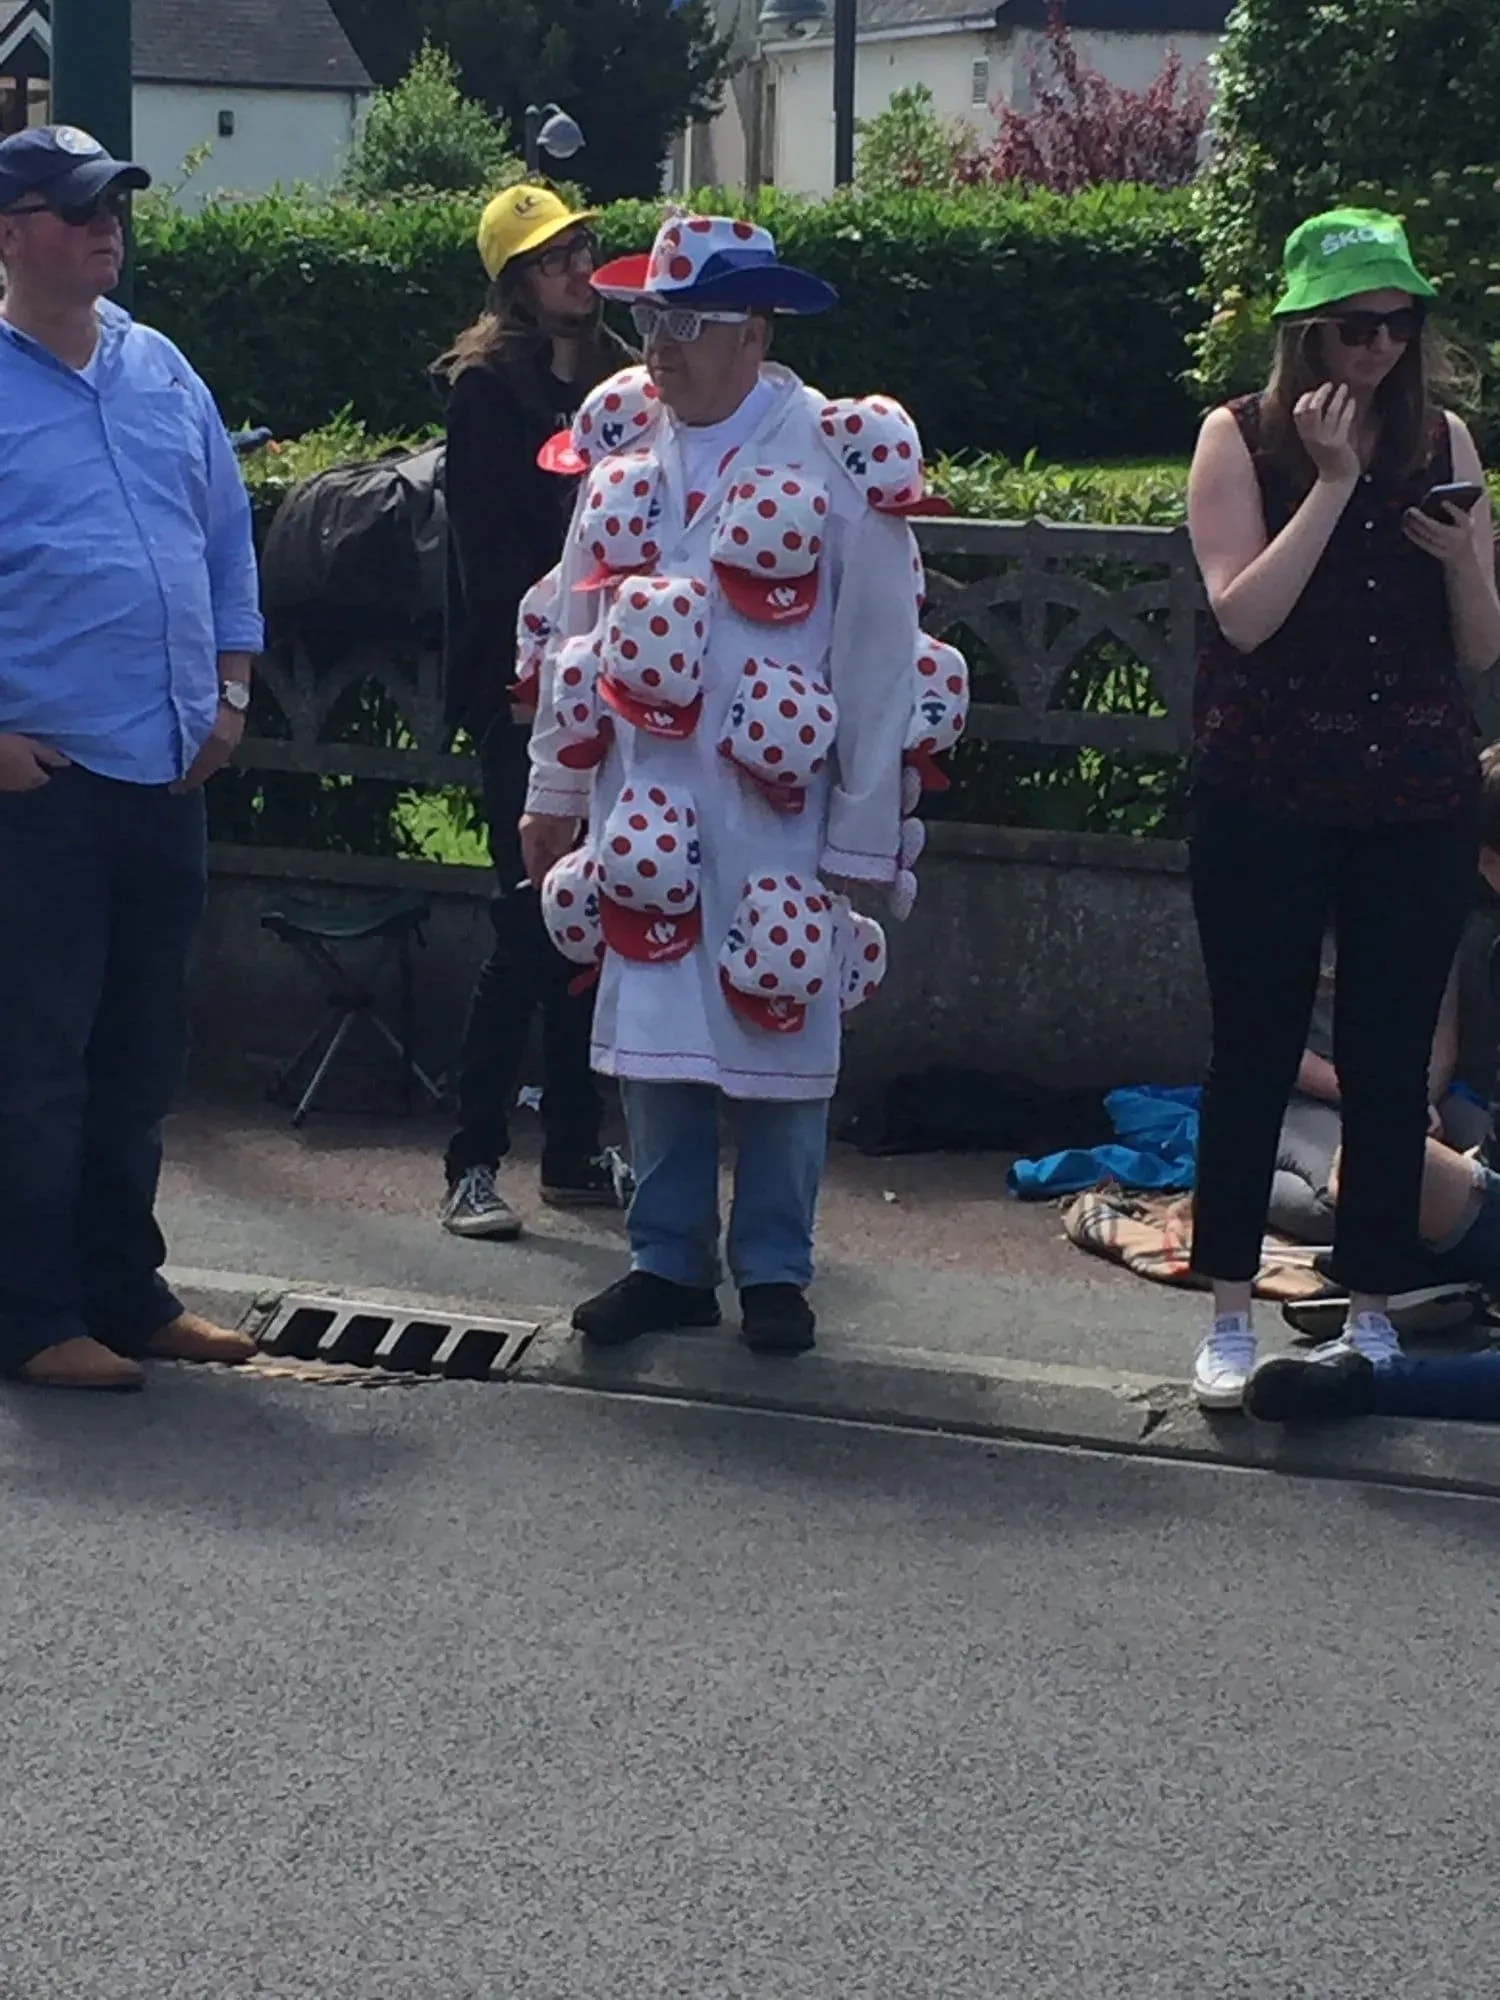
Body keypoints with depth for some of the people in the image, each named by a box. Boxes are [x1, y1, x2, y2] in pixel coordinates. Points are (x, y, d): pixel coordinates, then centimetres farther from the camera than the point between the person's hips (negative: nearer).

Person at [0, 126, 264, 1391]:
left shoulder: (162, 371, 12)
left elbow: (228, 537, 18)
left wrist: (231, 688, 8)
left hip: (167, 768, 6)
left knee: (143, 1050, 13)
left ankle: (125, 1288, 25)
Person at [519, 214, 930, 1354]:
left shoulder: (841, 458, -8)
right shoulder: (627, 458, 8)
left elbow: (880, 657, -9)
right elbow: (578, 632, 15)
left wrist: (863, 832, -10)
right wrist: (554, 793, 15)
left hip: (780, 816, -4)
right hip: (649, 811, 5)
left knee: (780, 1037, 4)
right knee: (654, 1040, 8)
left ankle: (774, 1269, 18)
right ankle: (668, 1262, 20)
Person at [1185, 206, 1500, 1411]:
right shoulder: (1242, 439, -1)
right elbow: (1244, 613, -14)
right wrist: (1332, 480, -15)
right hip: (1268, 801, -2)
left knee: (1393, 1061, 6)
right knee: (1255, 1050, 4)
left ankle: (1372, 1311, 18)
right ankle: (1229, 1314, 14)